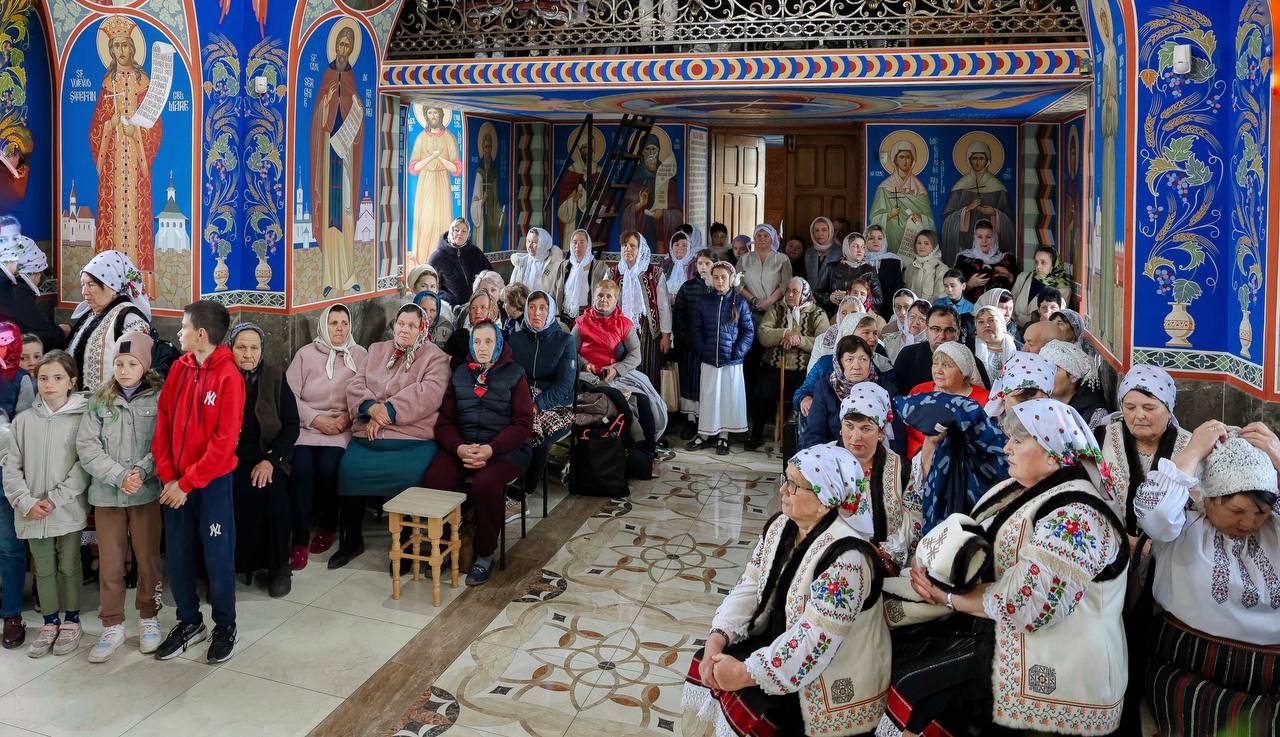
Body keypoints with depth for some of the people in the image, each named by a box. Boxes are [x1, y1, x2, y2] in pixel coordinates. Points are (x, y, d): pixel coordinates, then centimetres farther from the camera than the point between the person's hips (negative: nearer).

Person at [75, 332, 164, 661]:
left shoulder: (159, 398, -2)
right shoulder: (99, 401, 5)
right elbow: (87, 446, -2)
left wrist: (141, 471, -21)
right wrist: (119, 476, -14)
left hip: (147, 493, -2)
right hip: (106, 494, 2)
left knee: (148, 559, 8)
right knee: (110, 564, 7)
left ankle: (149, 618, 25)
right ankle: (112, 626, 20)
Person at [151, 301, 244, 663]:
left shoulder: (229, 376, -14)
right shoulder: (179, 368, 3)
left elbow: (225, 440, -16)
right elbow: (163, 422, 4)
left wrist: (187, 482, -15)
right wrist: (168, 476, -5)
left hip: (212, 481, -5)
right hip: (175, 482, 5)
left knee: (218, 556, 5)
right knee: (177, 555, 12)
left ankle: (225, 626, 23)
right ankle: (189, 622, 30)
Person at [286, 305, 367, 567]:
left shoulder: (360, 355, 11)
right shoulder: (306, 354, 10)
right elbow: (289, 395, 2)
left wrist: (347, 417, -13)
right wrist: (316, 419, -10)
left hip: (340, 427, 0)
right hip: (306, 424, 0)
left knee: (327, 467, -27)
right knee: (301, 467, -27)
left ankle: (328, 526, 0)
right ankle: (300, 539, -17)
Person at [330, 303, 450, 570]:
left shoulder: (435, 357, 7)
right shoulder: (377, 350, 23)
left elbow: (429, 393, -10)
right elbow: (356, 384, 12)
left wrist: (389, 411, -17)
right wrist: (371, 407, -10)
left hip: (413, 438, -4)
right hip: (368, 436, 4)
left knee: (409, 476, -31)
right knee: (348, 468, -23)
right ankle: (351, 540, -3)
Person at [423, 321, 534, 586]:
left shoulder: (514, 374, 6)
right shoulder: (459, 374, 16)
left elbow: (523, 423, -2)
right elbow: (445, 420, 10)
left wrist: (491, 449, -17)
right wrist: (459, 447, -12)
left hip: (504, 448, -3)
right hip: (462, 444, 3)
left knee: (485, 485, -34)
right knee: (434, 480, -27)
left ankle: (485, 554, -13)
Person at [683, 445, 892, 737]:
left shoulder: (846, 558, -29)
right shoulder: (781, 526, -1)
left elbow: (814, 643, -30)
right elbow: (750, 587, 3)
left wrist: (746, 673, -24)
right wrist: (717, 637, -12)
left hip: (834, 682, -8)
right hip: (779, 644, 8)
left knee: (742, 705, -18)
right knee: (708, 667, 0)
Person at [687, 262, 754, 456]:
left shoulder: (739, 302, -1)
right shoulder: (704, 302, 5)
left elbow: (749, 330, 1)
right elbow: (697, 329, 8)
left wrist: (738, 352, -9)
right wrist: (702, 350, -3)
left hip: (732, 361, -1)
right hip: (709, 360, 1)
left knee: (729, 398, 4)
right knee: (708, 398, 6)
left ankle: (723, 437, 15)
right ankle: (704, 434, 17)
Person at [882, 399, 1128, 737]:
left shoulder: (1075, 519, -22)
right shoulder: (1020, 492, 8)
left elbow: (1023, 604, -28)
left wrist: (949, 597, -15)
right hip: (997, 630, 9)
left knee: (915, 688, -14)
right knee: (898, 651, 4)